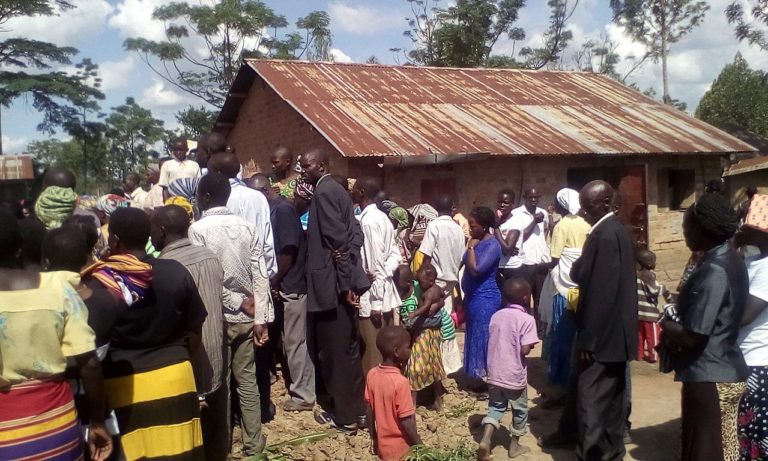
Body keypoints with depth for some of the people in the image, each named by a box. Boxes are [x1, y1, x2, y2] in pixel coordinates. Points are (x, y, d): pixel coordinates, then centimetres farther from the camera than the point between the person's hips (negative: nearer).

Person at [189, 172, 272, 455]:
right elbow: (261, 276, -3)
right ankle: (253, 442, 19)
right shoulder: (248, 227, 1)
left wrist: (240, 302, -9)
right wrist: (261, 319, -2)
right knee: (247, 380, 12)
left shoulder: (198, 229, -10)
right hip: (246, 317, 4)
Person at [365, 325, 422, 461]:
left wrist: (373, 438, 14)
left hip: (383, 445, 6)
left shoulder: (372, 375, -8)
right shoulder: (400, 382, -27)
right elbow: (406, 421, -23)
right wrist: (420, 446, -11)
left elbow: (370, 412, 2)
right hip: (401, 449, -6)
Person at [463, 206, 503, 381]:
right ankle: (477, 375, 25)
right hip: (474, 297, 9)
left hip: (485, 299, -9)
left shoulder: (492, 245, -18)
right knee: (474, 337, 15)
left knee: (483, 338, -1)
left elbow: (476, 269, -26)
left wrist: (471, 247, -18)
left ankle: (486, 377, 8)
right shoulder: (477, 242, 8)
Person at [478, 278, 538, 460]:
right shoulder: (527, 319, -14)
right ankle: (514, 445, 28)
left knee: (495, 407, 17)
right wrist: (530, 345, 0)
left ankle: (485, 440, -2)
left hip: (494, 374, 4)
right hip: (515, 376, -4)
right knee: (520, 411, 17)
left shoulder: (496, 316, 3)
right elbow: (525, 349, -20)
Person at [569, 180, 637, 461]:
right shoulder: (616, 229, 10)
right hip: (615, 332, 10)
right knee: (611, 396, 19)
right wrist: (580, 270, 4)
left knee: (591, 399, -2)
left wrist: (589, 338, -19)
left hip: (602, 333, -10)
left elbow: (601, 290, -23)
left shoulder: (605, 235, -20)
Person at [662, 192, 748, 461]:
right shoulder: (732, 262, 7)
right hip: (729, 374, 9)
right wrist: (676, 326, 4)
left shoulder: (713, 271, -21)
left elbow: (693, 336, -23)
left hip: (708, 379, -9)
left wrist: (666, 325, -5)